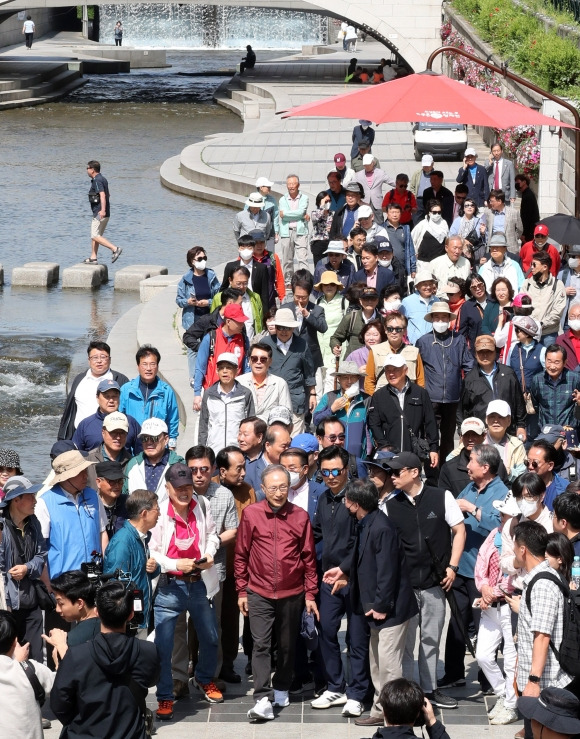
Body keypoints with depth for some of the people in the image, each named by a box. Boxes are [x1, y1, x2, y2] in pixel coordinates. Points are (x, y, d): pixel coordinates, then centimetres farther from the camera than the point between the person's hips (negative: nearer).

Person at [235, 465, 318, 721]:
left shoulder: (300, 516, -2)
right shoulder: (251, 514, -4)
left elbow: (309, 557, 4)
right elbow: (241, 555, 3)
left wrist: (310, 594, 4)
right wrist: (241, 591, 3)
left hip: (292, 594, 1)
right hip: (259, 593, -1)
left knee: (287, 646, 13)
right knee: (261, 645, -8)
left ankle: (281, 689, 29)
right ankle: (262, 699, -12)